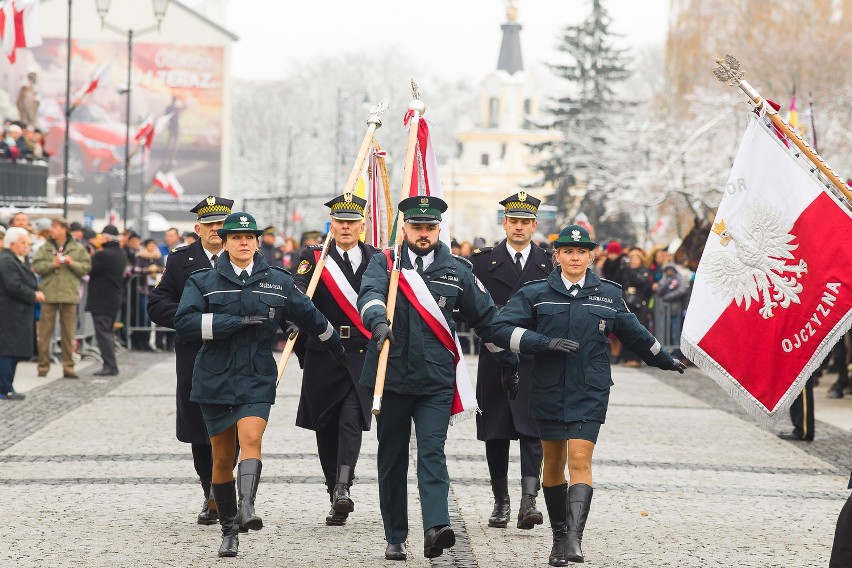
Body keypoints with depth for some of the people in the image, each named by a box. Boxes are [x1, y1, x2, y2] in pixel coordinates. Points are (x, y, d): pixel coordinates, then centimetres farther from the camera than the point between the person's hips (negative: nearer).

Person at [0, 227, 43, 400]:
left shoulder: (21, 260, 17)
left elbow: (28, 282, 25)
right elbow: (14, 286, -23)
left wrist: (37, 291, 4)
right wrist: (34, 295, -12)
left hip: (19, 313, 10)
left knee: (15, 352, 11)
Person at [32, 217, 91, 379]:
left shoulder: (77, 248, 5)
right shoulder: (45, 248, 5)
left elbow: (86, 267, 1)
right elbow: (36, 266, -2)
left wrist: (72, 263, -13)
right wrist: (52, 264, -15)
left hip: (69, 294, 0)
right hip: (48, 294, 0)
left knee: (68, 333, 4)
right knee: (45, 332, 1)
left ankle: (68, 368, 8)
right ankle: (43, 367, 8)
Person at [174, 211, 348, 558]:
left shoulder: (278, 282, 6)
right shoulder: (203, 282, 2)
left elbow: (311, 318, 19)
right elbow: (185, 322, -14)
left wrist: (339, 351, 30)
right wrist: (240, 321, -18)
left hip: (258, 378, 0)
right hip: (215, 380, 0)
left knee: (251, 439, -24)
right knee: (222, 458, 6)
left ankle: (247, 507, -40)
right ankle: (229, 531, 17)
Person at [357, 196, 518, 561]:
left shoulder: (457, 271, 8)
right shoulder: (383, 263, 3)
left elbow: (486, 317, 16)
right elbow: (369, 294, -18)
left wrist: (510, 362, 21)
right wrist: (379, 322, -40)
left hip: (436, 381, -1)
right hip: (391, 378, 1)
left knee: (432, 452, -14)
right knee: (392, 459, 8)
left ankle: (435, 529, -27)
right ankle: (395, 538, 17)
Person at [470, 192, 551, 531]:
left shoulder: (549, 264, 7)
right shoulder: (484, 261, 7)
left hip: (535, 360, -1)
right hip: (495, 358, 1)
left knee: (532, 431, -10)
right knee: (495, 433, 6)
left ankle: (528, 501, -14)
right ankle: (500, 502, 17)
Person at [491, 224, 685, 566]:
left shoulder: (608, 294, 7)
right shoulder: (535, 293, 2)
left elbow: (634, 333, 22)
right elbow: (502, 329, -8)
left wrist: (665, 361, 32)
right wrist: (546, 342, -18)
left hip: (590, 393, -1)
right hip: (548, 391, 1)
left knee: (580, 461, -14)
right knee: (553, 462, 10)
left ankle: (574, 538, -22)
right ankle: (559, 536, 22)